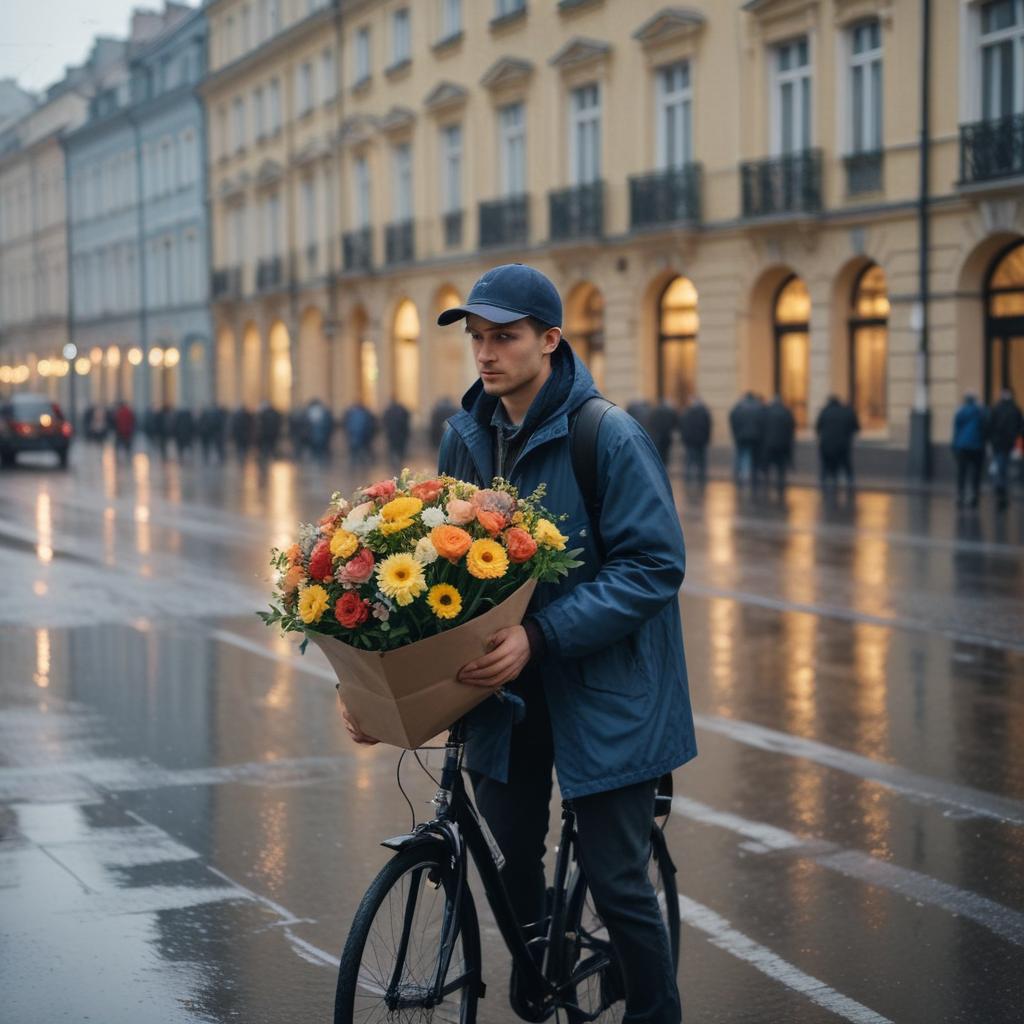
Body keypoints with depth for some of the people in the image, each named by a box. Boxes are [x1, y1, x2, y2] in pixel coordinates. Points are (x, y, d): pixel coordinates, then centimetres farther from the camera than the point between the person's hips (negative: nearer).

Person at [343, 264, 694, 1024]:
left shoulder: (609, 436, -15)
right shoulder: (468, 437, 3)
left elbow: (654, 566, -18)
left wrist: (541, 636, -27)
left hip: (602, 695, -5)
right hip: (507, 688, 5)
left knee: (616, 881, -2)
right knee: (511, 861, 15)